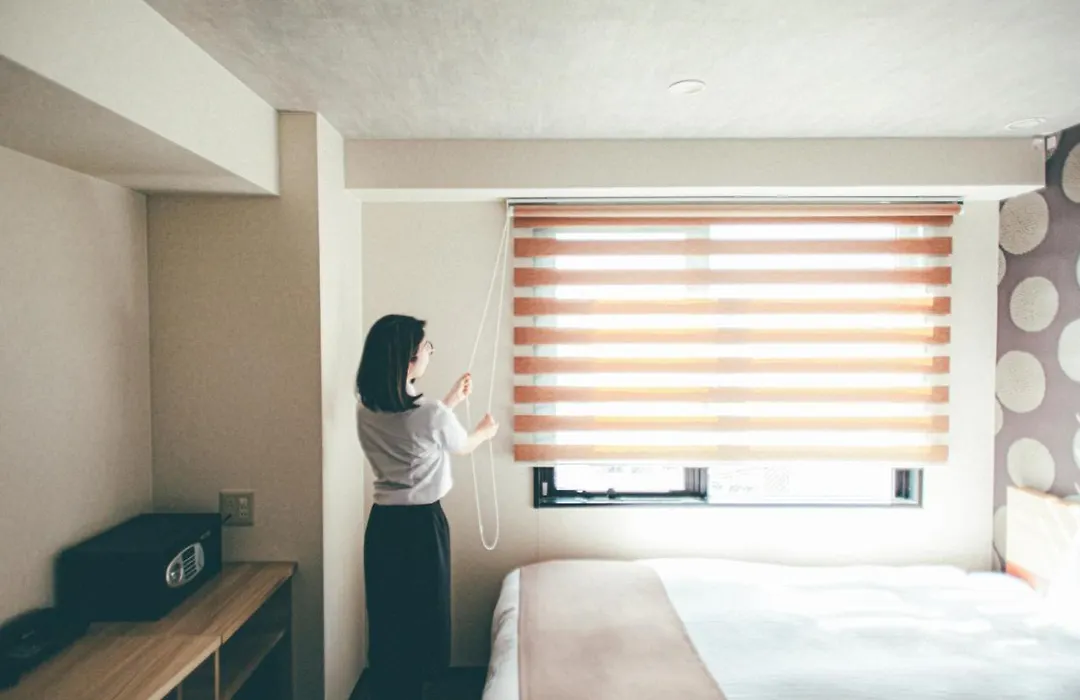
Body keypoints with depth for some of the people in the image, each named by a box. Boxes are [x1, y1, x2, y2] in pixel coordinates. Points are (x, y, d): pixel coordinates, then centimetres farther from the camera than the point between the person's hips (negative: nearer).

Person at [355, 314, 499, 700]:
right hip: (421, 525, -6)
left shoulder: (366, 410, -3)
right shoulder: (431, 416, -22)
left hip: (382, 523, 7)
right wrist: (486, 431, 22)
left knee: (385, 619, 20)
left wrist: (451, 401, 24)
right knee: (418, 619, 12)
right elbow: (463, 446, 0)